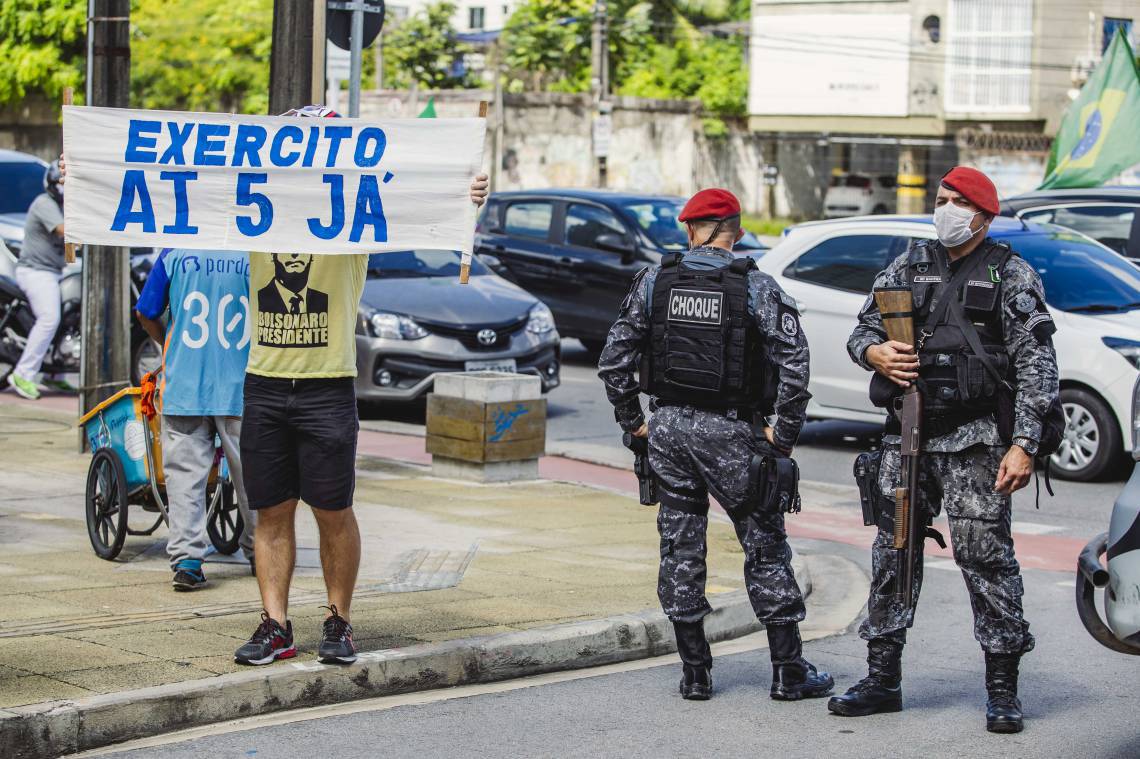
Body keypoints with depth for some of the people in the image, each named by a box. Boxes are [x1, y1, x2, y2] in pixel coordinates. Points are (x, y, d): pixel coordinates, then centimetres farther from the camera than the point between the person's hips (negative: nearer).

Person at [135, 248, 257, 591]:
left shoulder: (175, 255, -1)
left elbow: (145, 314, 7)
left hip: (184, 388, 0)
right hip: (240, 390, 1)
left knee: (185, 473, 2)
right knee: (248, 471, 14)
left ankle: (186, 559, -7)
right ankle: (258, 552, 25)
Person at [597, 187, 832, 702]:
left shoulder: (655, 281, 1)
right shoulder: (756, 287, -6)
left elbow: (614, 359, 1)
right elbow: (793, 364, -15)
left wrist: (632, 421, 10)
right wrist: (783, 436, -5)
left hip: (669, 428, 3)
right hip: (730, 431, -2)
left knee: (680, 549, 11)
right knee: (765, 545, 7)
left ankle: (694, 673, 14)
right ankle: (789, 671, 10)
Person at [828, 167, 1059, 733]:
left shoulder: (1011, 277, 0)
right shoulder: (908, 267, 13)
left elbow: (1037, 366, -5)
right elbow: (862, 329, 17)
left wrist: (1023, 444, -14)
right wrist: (875, 352, -9)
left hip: (974, 441, -4)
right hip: (906, 436, 5)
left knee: (986, 557, -6)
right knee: (892, 554, 7)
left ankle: (1003, 690, 1)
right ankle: (882, 679, 16)